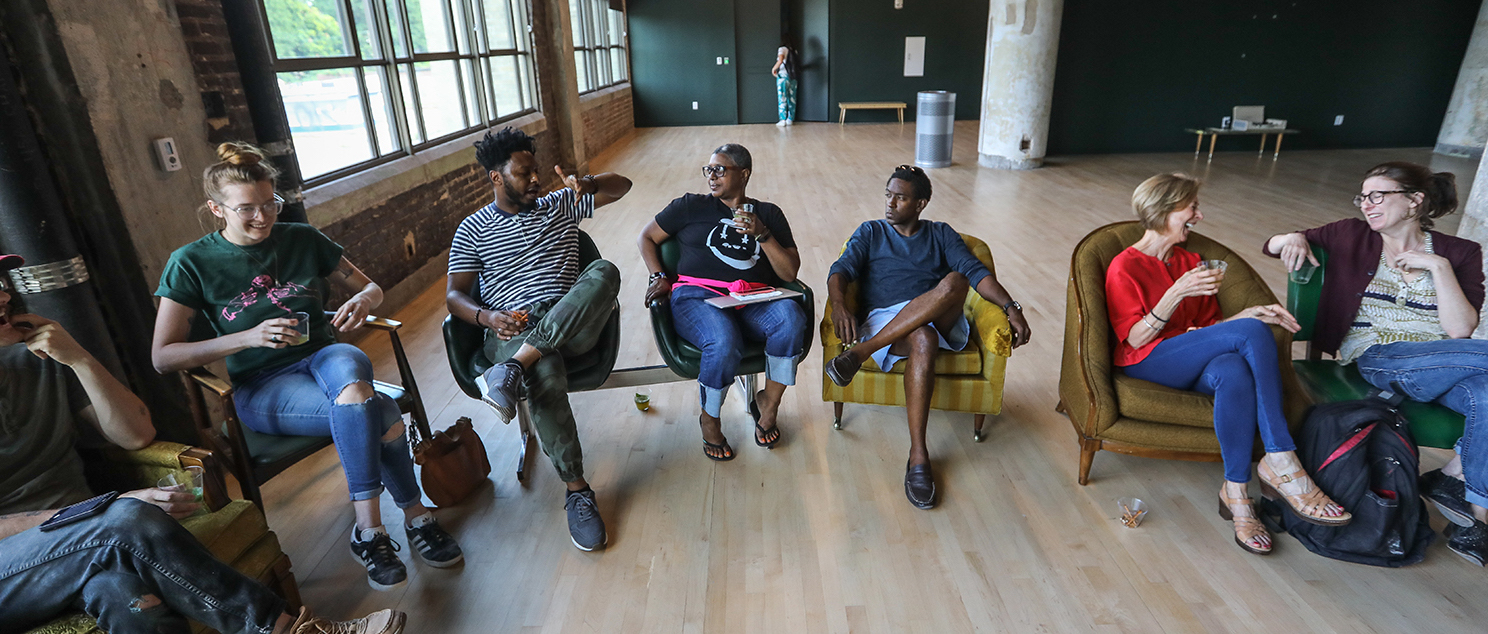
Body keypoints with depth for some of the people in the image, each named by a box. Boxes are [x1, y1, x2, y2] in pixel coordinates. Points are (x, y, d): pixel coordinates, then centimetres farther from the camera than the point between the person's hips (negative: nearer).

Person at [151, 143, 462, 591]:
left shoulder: (302, 239, 8)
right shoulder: (191, 263, 0)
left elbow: (370, 288, 15)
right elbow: (162, 357, -4)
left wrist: (362, 301, -11)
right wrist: (248, 337, -18)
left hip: (325, 356, 3)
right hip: (261, 387, -2)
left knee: (345, 368, -39)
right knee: (379, 414, -34)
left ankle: (368, 530, -29)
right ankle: (415, 516, -16)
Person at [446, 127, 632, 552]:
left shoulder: (560, 206, 21)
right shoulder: (473, 229, 15)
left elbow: (621, 186, 19)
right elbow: (454, 295, 9)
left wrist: (588, 183, -5)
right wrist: (487, 317, -15)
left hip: (571, 325, 2)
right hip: (511, 330, -2)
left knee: (605, 272, -32)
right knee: (546, 375, -39)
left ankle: (513, 369, -38)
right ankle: (577, 491, -25)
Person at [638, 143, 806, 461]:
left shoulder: (768, 214, 18)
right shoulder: (691, 206, 17)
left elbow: (790, 273, 9)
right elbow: (646, 238, 22)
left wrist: (761, 234, -4)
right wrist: (659, 276, 6)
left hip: (753, 303, 2)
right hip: (697, 296, -2)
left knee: (791, 318, -33)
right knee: (724, 343, -36)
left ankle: (768, 402, -8)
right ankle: (710, 418, -5)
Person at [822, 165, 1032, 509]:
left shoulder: (942, 234, 21)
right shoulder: (870, 232, 19)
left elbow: (976, 271, 7)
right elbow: (842, 269, 3)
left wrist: (1011, 307, -10)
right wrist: (839, 305, -20)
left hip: (942, 321, 2)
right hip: (884, 320, -2)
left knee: (955, 282, -33)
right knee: (923, 340, -39)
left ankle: (861, 351, -36)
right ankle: (918, 456, -37)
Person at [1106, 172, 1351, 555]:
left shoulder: (1191, 262, 20)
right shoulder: (1125, 267, -2)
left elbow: (1211, 326, 20)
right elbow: (1135, 339, -11)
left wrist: (1250, 313, 0)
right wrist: (1177, 292, -22)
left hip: (1192, 364, 6)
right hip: (1147, 363, -5)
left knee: (1234, 371, -33)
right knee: (1250, 332, -26)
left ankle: (1237, 494, -32)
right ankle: (1282, 462, -27)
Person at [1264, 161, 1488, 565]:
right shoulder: (1351, 236, 10)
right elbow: (1273, 245, 13)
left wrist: (1439, 267, -8)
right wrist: (1293, 238, -10)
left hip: (1441, 367, 2)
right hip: (1376, 360, -2)